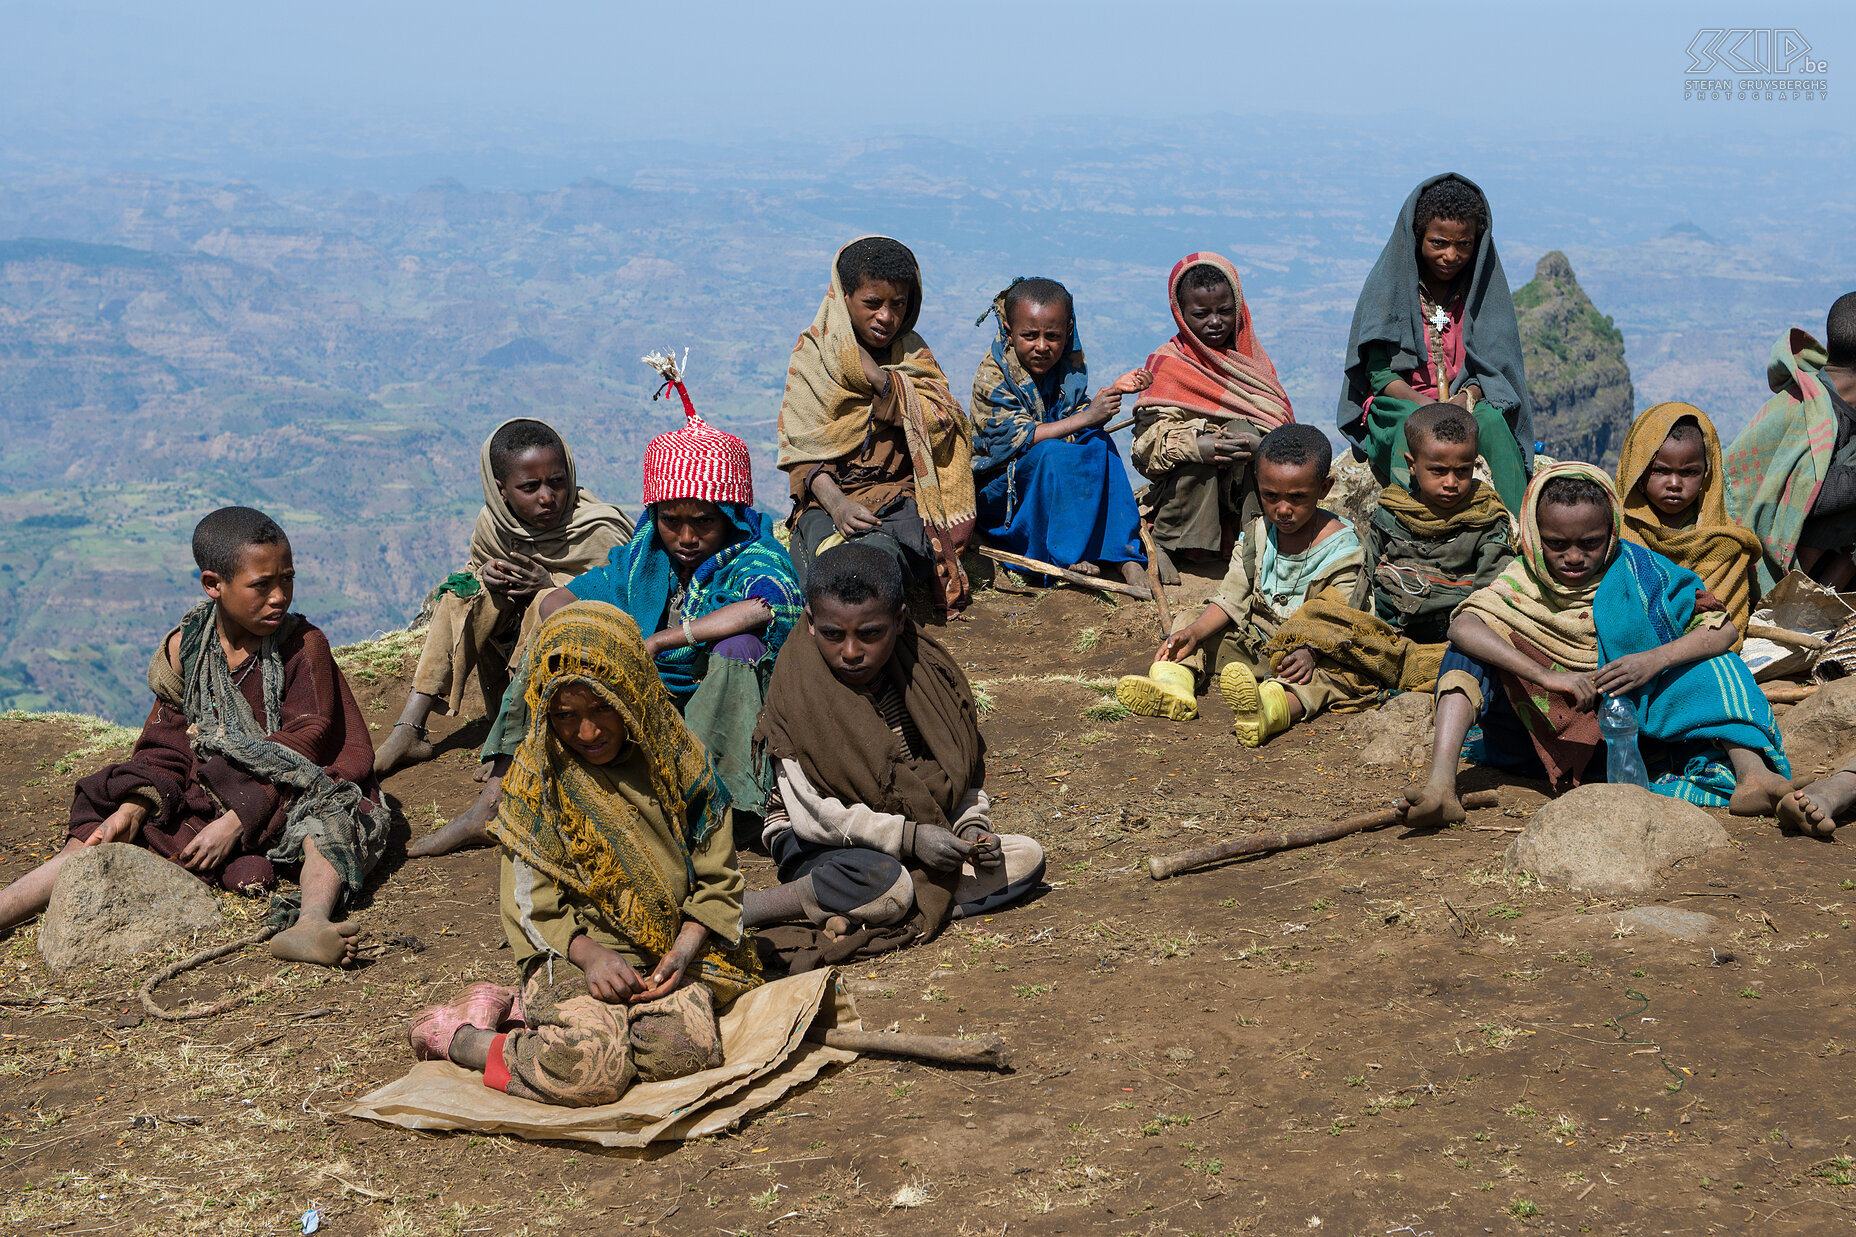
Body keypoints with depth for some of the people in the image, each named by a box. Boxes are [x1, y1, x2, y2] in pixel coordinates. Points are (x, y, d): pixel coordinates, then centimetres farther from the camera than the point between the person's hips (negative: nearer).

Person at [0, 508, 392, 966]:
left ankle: (311, 921, -65)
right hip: (207, 796, 4)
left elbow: (304, 744, -15)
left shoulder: (304, 645, -9)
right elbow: (167, 748, 6)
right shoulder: (185, 652, 2)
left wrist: (237, 821, -24)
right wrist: (136, 806, -16)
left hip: (292, 795, -4)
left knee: (328, 824, -39)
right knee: (103, 840, -13)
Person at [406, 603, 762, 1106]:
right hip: (571, 954, -3)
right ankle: (457, 1036, -3)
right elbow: (532, 904, -2)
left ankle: (526, 1011, -4)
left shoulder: (676, 759, 1)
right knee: (591, 1069, -31)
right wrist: (589, 953, -19)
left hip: (666, 955, 4)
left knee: (688, 1049, -27)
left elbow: (716, 877, 6)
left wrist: (685, 948, -11)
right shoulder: (536, 778, -3)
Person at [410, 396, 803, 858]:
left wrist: (657, 641, -33)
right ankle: (491, 806, -11)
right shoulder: (645, 557, 4)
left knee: (739, 646, -33)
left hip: (726, 729, -5)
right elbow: (557, 600, 1)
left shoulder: (752, 561, -13)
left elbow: (765, 607, -38)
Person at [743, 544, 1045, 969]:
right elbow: (813, 814, -20)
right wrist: (907, 837, -25)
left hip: (923, 831, 7)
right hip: (819, 844, -7)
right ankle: (738, 910, -23)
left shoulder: (925, 671, -3)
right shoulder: (800, 692, -17)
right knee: (889, 886, -38)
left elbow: (962, 767, 8)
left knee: (1027, 859, -11)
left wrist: (972, 823, -12)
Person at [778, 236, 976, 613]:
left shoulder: (913, 355, 11)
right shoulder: (813, 352, 6)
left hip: (897, 494, 0)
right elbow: (799, 446, -1)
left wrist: (872, 371, -11)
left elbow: (942, 426, -6)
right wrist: (835, 502, -20)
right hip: (826, 496, 0)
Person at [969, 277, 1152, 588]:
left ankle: (1123, 554, -22)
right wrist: (1086, 418, -28)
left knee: (1100, 444, -19)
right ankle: (1064, 555, -26)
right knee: (1051, 453, -33)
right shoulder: (992, 374, -17)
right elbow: (1019, 437, -25)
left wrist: (1112, 391, -14)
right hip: (998, 486, -6)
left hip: (1054, 481, 6)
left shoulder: (1068, 364, 2)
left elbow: (1076, 416, 2)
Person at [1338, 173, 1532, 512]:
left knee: (1491, 421, -33)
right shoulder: (1389, 286, -1)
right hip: (1397, 404, -2)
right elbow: (1379, 374, -5)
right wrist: (1430, 406, -22)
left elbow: (1494, 367, 4)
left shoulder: (1484, 287, 6)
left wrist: (1468, 396, -19)